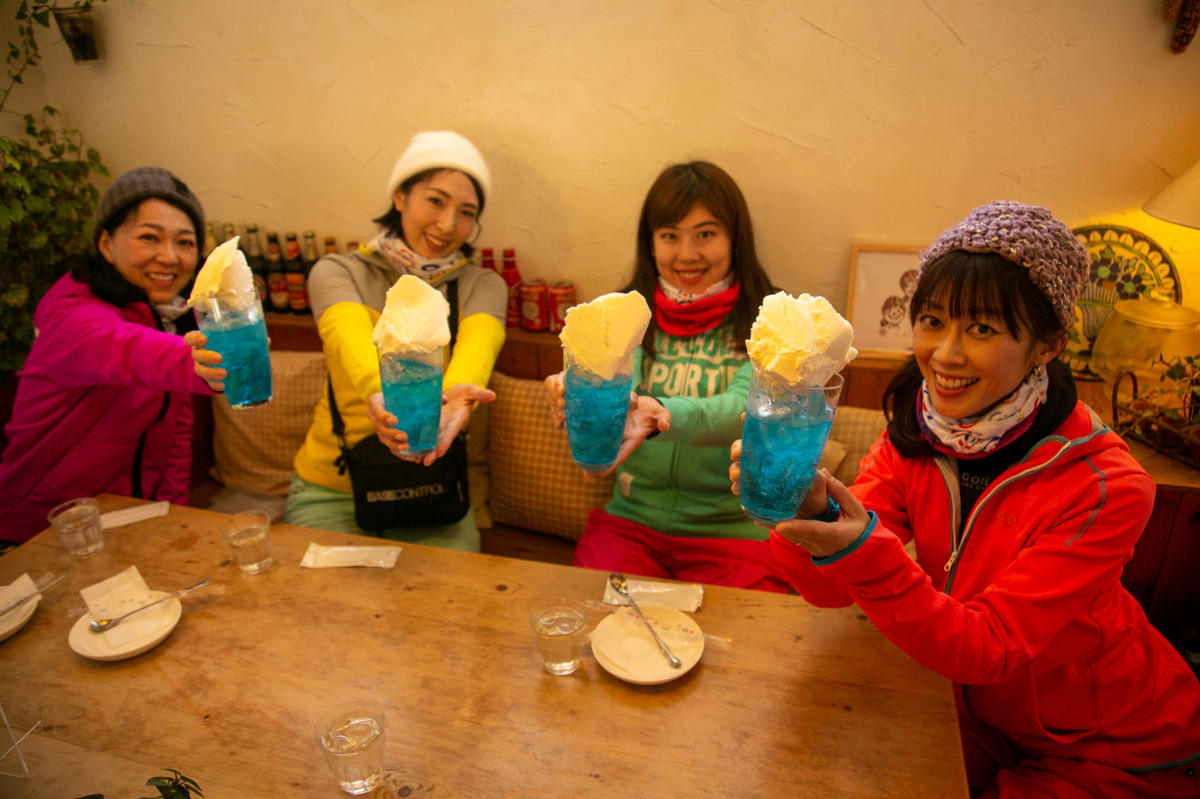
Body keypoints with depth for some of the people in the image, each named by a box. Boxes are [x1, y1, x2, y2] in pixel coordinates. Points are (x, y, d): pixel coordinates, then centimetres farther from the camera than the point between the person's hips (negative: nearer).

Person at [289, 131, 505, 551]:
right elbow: (352, 338, -27)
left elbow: (478, 344, -25)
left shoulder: (483, 287, -1)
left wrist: (455, 395, -49)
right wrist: (382, 392, -52)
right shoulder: (337, 273, -4)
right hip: (332, 487, 0)